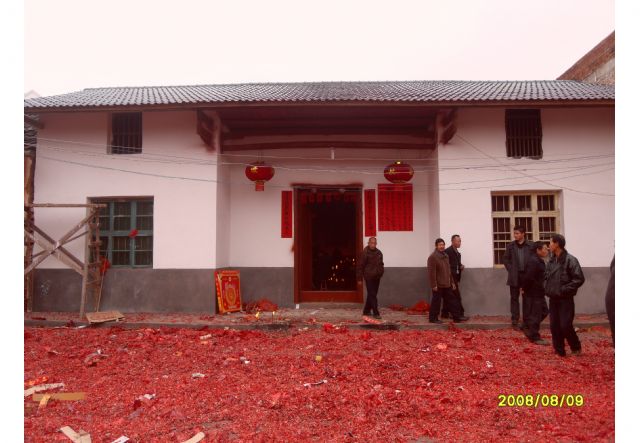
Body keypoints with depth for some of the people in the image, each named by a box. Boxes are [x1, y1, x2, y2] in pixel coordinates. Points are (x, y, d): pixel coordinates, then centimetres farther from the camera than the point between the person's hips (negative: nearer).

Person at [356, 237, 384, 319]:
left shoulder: (379, 253, 9)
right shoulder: (365, 253, -10)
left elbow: (381, 264, 24)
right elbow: (360, 266, -9)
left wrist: (381, 271, 8)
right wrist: (359, 279, -10)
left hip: (377, 277, 7)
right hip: (369, 277, -7)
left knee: (372, 295, 13)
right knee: (372, 295, -7)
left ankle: (366, 311, 25)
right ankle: (376, 313, -6)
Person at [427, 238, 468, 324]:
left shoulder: (446, 256, 14)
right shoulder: (432, 257, -15)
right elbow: (431, 272, -19)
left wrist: (452, 282, 18)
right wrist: (434, 284, -21)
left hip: (446, 285, 8)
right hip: (438, 285, -8)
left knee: (451, 301, 11)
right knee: (436, 302, 0)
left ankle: (457, 317, 18)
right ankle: (433, 318, 11)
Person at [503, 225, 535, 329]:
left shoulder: (531, 245, -2)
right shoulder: (510, 245, 4)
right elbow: (505, 259, 9)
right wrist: (510, 269, -1)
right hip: (514, 275, 1)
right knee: (514, 298, 5)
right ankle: (515, 319, 11)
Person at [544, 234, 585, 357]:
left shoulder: (570, 260, -14)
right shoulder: (551, 260, 8)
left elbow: (579, 279, -17)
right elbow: (547, 276, 20)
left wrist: (565, 289, -18)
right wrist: (547, 288, 5)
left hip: (565, 299, -6)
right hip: (553, 298, 7)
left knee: (566, 326, -4)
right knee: (555, 326, 7)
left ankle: (576, 347, 20)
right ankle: (559, 351, 18)